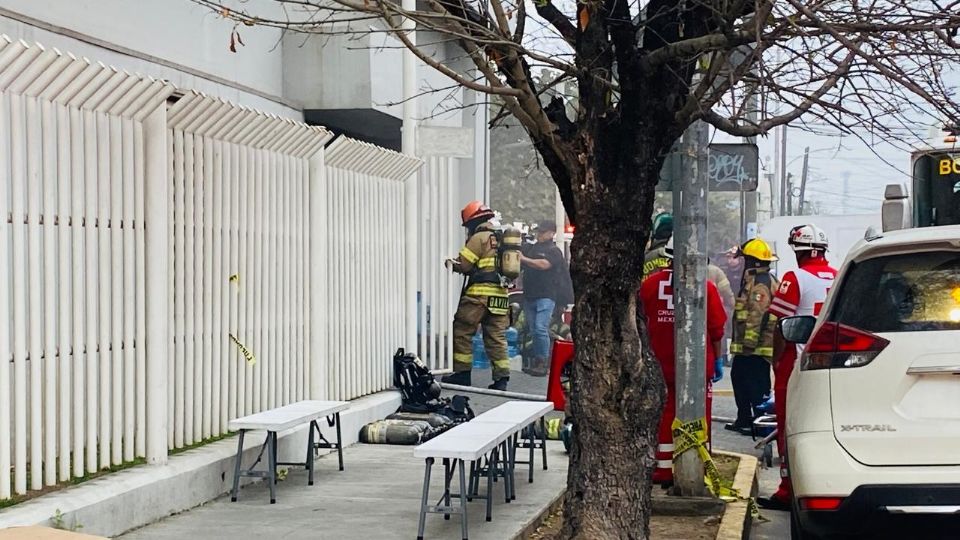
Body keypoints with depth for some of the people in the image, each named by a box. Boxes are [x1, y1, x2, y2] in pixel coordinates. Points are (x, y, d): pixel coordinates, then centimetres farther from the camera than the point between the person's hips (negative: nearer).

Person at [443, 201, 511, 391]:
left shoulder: (480, 238, -6)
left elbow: (463, 264, -7)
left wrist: (450, 263, 14)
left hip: (480, 293, -7)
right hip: (501, 295, 7)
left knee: (462, 331, 3)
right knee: (496, 337, 8)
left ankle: (462, 373, 3)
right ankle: (501, 378, 3)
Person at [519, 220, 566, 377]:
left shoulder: (554, 251, -1)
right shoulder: (530, 248, 19)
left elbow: (543, 264, -18)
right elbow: (519, 264, 20)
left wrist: (524, 259, -17)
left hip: (546, 296, -7)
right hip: (529, 296, 7)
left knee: (541, 328, -15)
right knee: (532, 329, 8)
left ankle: (543, 363, -13)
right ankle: (535, 361, 14)